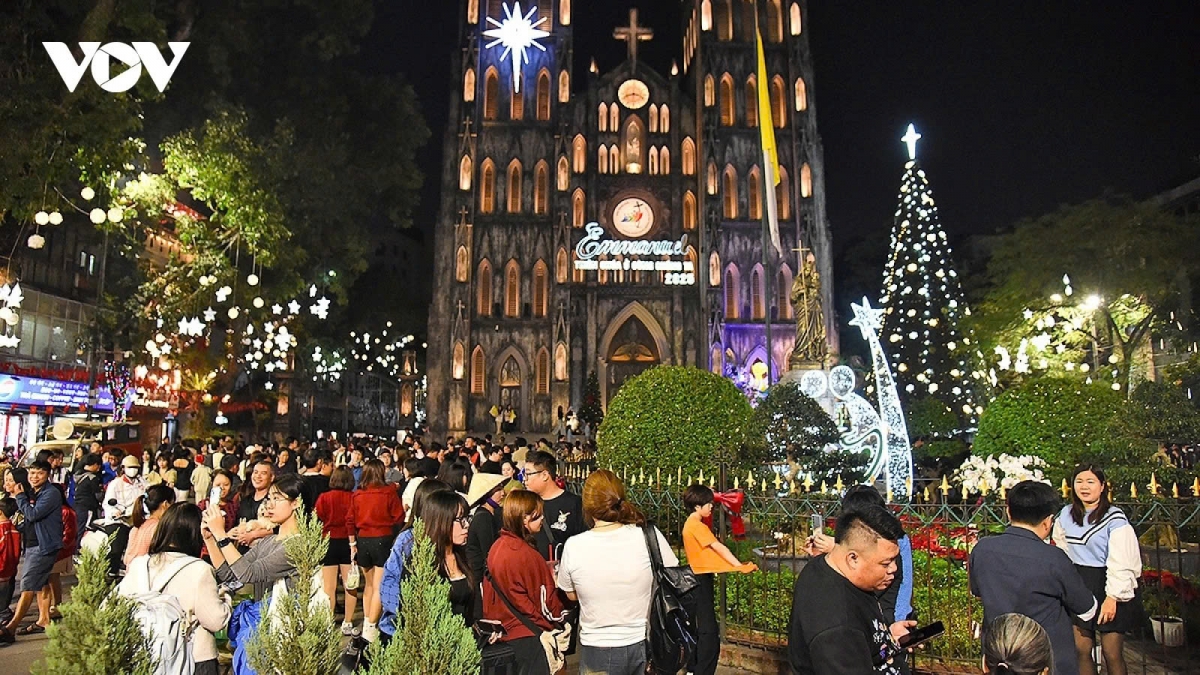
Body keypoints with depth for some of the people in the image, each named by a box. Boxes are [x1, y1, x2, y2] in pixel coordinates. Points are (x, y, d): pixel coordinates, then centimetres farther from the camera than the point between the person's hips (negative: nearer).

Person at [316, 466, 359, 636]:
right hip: (349, 542, 1)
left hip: (329, 541, 0)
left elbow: (317, 520, -6)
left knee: (329, 587, 5)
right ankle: (347, 623, 14)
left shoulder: (324, 498, -7)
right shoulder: (354, 498, -7)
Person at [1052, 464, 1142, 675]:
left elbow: (1121, 562, -14)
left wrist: (1112, 597, -18)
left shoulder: (1115, 518, -10)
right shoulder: (1065, 515, 6)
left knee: (1112, 654, -1)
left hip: (1107, 588, -4)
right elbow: (1062, 553, 12)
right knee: (1081, 649, 6)